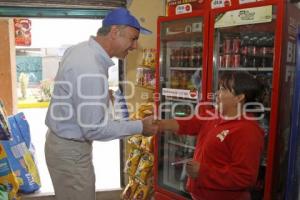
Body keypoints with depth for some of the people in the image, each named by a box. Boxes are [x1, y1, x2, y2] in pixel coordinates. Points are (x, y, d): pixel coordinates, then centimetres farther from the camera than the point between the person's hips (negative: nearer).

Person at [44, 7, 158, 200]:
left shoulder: (81, 49, 1)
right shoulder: (90, 69, -30)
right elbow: (95, 128, -28)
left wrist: (102, 94, 7)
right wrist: (140, 126, -18)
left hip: (64, 142, 10)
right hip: (71, 151, -10)